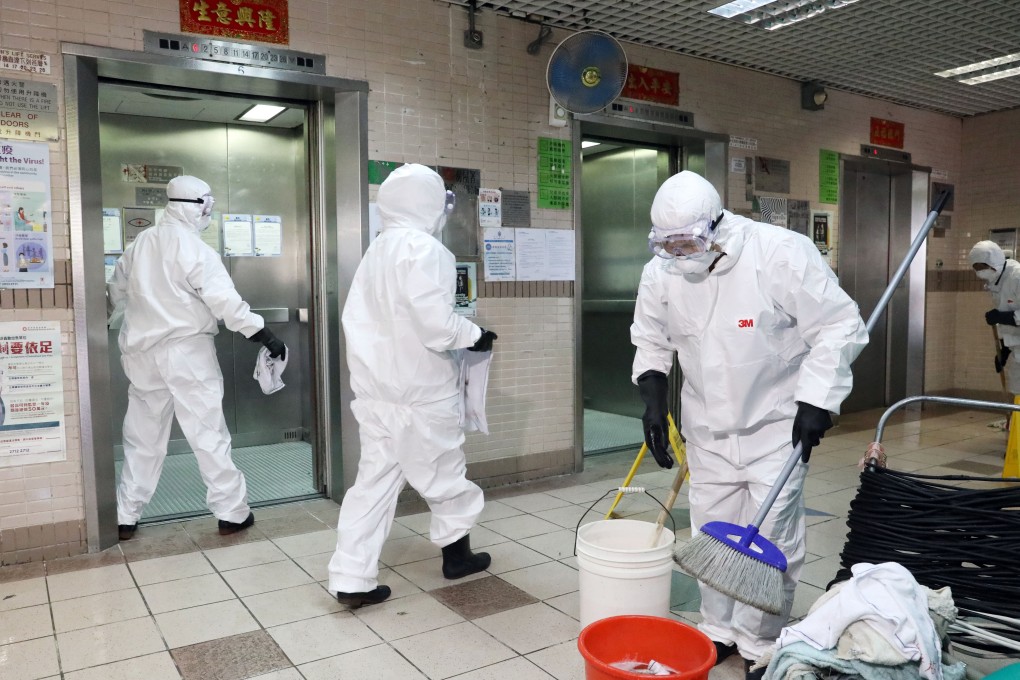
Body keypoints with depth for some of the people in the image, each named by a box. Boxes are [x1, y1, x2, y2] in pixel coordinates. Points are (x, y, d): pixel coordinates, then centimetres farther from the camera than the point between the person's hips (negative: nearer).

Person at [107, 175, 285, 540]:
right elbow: (225, 301, -20)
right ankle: (232, 512, 6)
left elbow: (116, 293, 19)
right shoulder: (195, 249, -12)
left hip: (141, 351, 6)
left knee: (142, 436, 14)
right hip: (186, 350, -6)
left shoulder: (139, 243, 8)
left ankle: (125, 517, 21)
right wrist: (266, 336, -18)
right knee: (208, 432, 0)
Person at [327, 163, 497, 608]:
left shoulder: (377, 251, 13)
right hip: (418, 390, -8)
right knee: (443, 473, 12)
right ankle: (456, 552, 31)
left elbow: (359, 317, 13)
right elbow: (436, 325, -24)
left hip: (375, 387, 8)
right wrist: (475, 336, -7)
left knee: (375, 478, 9)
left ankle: (351, 580, 9)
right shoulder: (424, 249, -16)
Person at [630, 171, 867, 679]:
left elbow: (839, 327, -15)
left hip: (777, 424, -4)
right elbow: (649, 339, 8)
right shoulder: (660, 272, -8)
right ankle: (719, 630, 33)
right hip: (708, 428, 4)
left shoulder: (781, 254, -22)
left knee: (771, 540, 1)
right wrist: (653, 398, -3)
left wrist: (816, 402, -19)